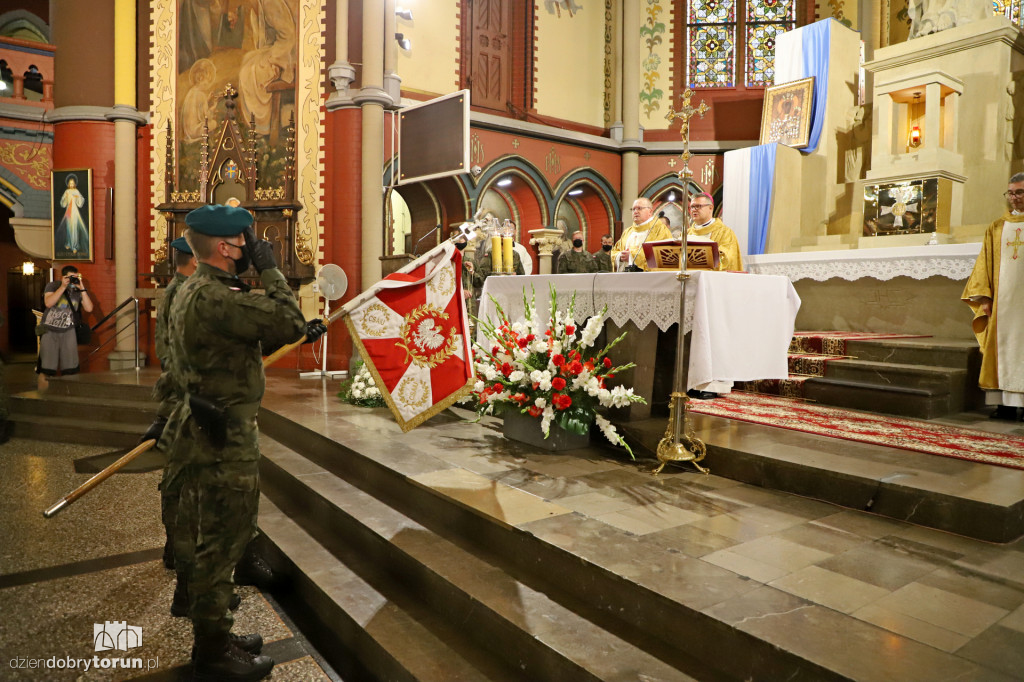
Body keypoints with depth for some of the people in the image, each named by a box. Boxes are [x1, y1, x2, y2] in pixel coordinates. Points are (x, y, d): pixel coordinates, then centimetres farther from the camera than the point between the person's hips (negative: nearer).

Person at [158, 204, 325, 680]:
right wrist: (269, 269, -13)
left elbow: (248, 343, 17)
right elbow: (286, 321, -24)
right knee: (221, 546, 2)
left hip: (206, 434, 11)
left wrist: (298, 330, 7)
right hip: (226, 443, -11)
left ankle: (212, 638, 36)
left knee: (203, 541, 20)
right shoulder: (215, 298, -23)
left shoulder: (193, 291, 12)